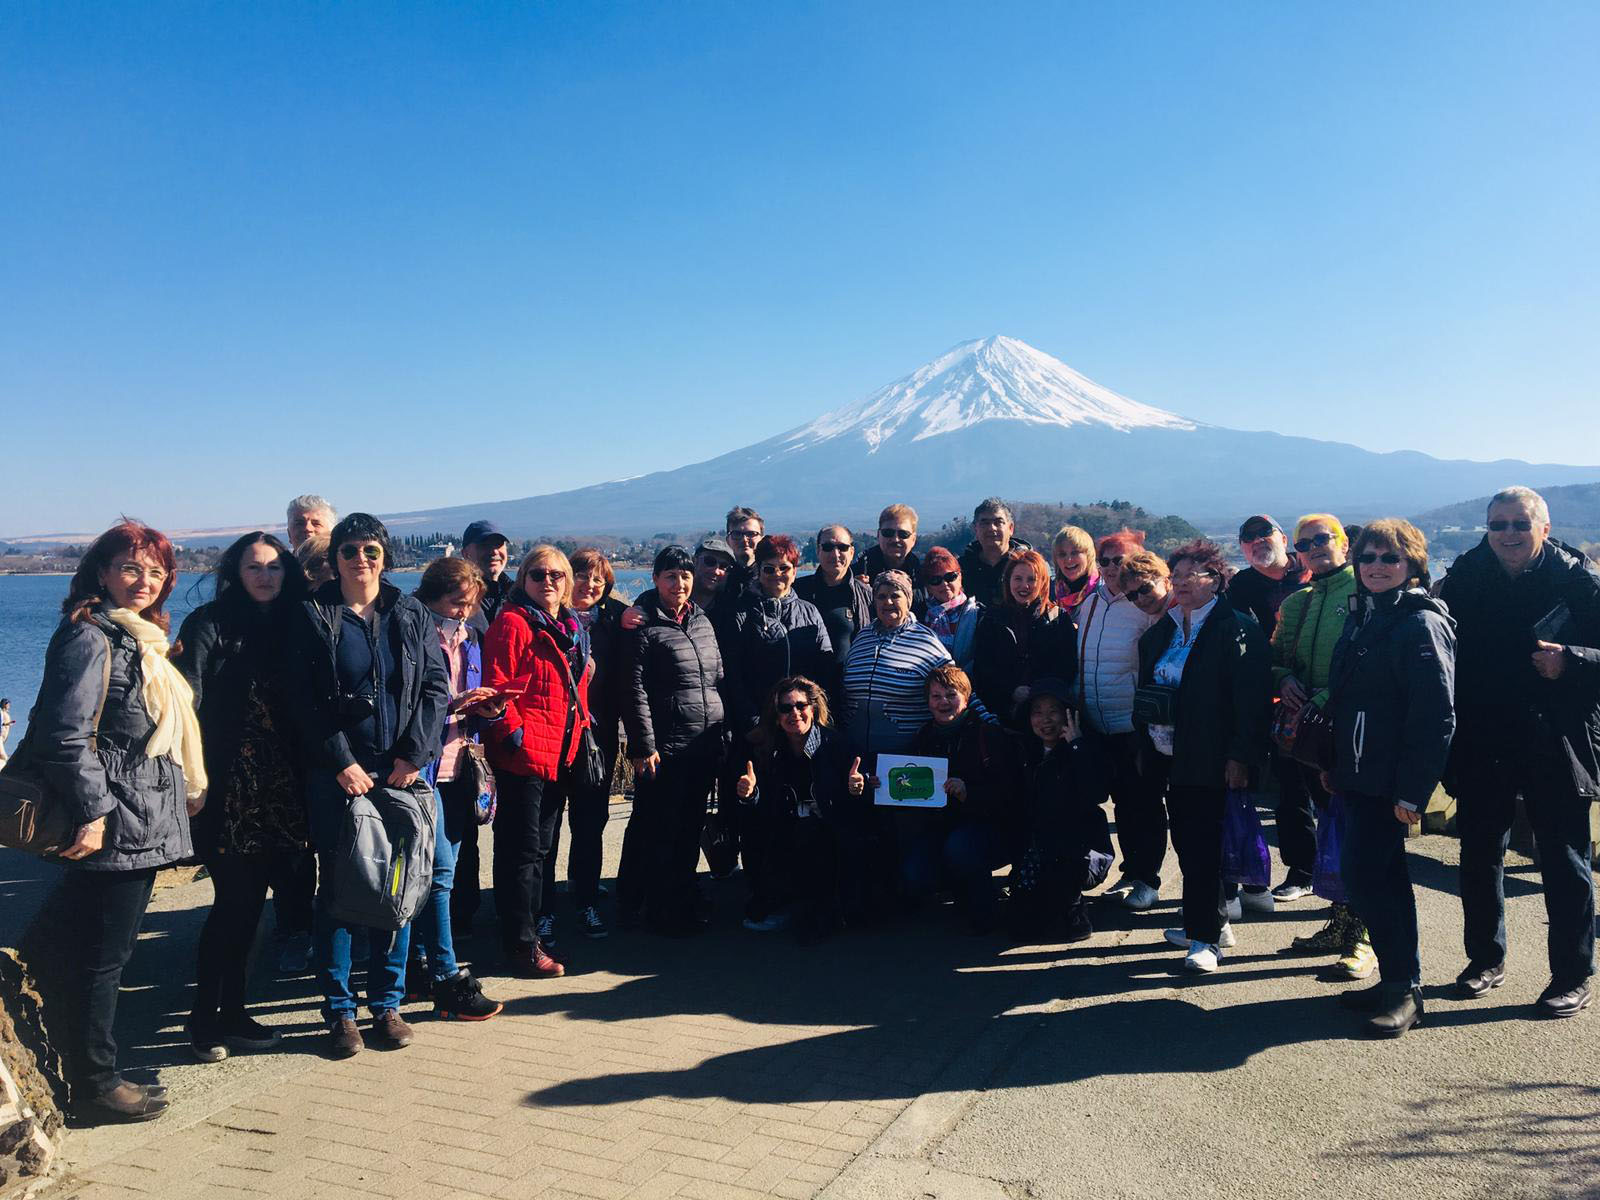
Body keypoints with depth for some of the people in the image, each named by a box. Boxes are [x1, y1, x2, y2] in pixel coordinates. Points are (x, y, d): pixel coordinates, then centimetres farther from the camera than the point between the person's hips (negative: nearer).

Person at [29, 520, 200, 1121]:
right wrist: (92, 814, -21)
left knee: (111, 953, 16)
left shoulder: (141, 639, 16)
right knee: (101, 958, 1)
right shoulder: (90, 638, -13)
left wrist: (187, 790, 23)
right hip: (112, 826, -9)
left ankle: (99, 1075, 26)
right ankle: (94, 1085, 13)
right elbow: (66, 736, -20)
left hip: (143, 825, 10)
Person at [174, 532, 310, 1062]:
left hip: (276, 793, 5)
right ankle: (205, 1017, 13)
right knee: (236, 899, -3)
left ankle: (232, 1013, 22)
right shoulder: (210, 624, -5)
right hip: (226, 787, -5)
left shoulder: (289, 626, 11)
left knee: (249, 900, 10)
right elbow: (185, 696, -15)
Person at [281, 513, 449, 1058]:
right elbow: (304, 700, -4)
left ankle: (387, 1003, 18)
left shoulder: (410, 615, 8)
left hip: (403, 770, 2)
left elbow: (436, 686, 3)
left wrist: (412, 754, -7)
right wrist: (342, 762, -11)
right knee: (337, 887, 2)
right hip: (336, 773, -2)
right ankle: (340, 1011, 12)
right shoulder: (312, 617, 2)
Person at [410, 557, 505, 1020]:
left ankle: (420, 964, 25)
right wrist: (453, 704, -21)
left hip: (458, 770, 8)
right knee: (440, 872, -8)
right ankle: (448, 982, -3)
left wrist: (485, 707, 0)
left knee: (441, 873, 13)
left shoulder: (469, 639, 15)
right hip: (423, 768, -8)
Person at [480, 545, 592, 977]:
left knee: (539, 847, 16)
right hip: (522, 755, -8)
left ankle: (530, 931, 27)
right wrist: (514, 734, -21)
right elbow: (497, 687, -15)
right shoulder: (512, 622, -9)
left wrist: (580, 729, 16)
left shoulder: (571, 627, 16)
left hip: (560, 755, 8)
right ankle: (521, 946, 5)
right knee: (521, 850, -2)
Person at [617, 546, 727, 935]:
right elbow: (635, 691, -12)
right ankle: (654, 910, 14)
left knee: (690, 828, 14)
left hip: (705, 744, 6)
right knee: (655, 829, 1)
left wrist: (724, 732, 14)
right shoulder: (644, 625, -8)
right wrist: (643, 747, -15)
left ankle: (682, 902, 27)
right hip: (664, 746, -6)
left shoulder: (702, 621, 12)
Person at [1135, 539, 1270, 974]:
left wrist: (1240, 756, -19)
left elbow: (1251, 697, -15)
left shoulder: (1236, 629, -9)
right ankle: (1209, 922, 26)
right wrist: (1143, 745, 14)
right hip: (1169, 755, 7)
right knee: (1185, 838, 12)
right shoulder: (1161, 631, 13)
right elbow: (1146, 689, 18)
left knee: (1203, 844, -6)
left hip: (1211, 759, -7)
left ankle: (1206, 936, 2)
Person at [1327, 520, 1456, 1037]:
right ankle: (1396, 980, 25)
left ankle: (1404, 989, 4)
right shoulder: (1361, 617, 13)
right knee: (1381, 875, 14)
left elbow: (1436, 716, -17)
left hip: (1389, 781, -8)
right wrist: (1335, 766, 17)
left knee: (1364, 873, -9)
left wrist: (1413, 790, -20)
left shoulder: (1422, 624, -12)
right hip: (1358, 775, 9)